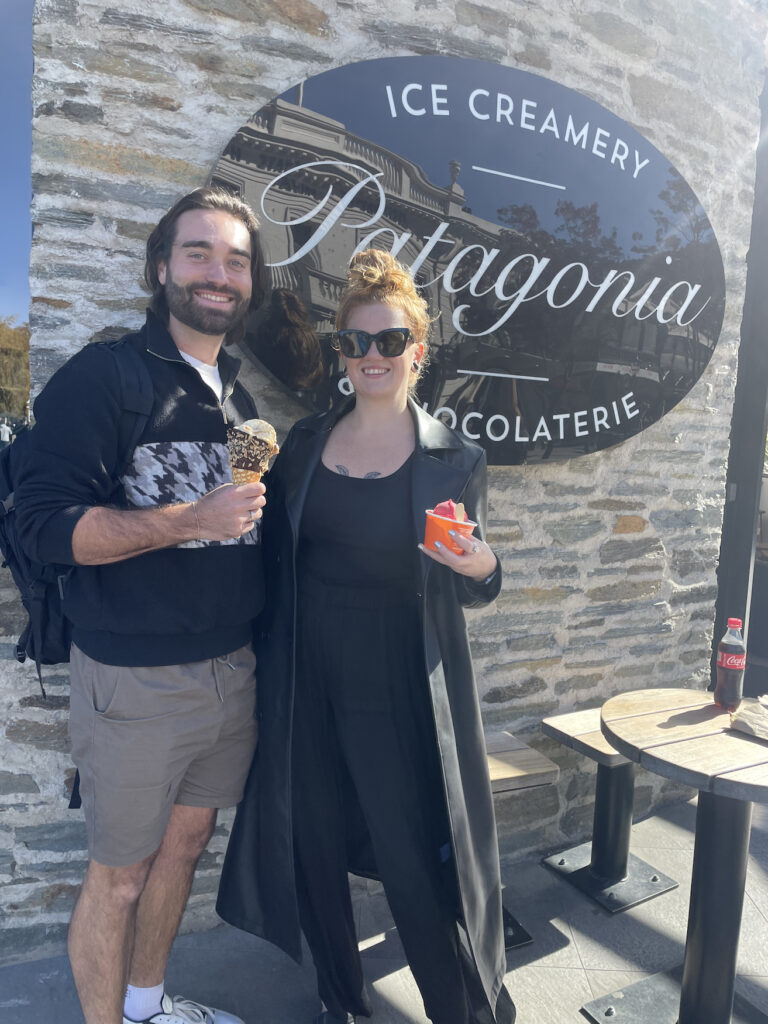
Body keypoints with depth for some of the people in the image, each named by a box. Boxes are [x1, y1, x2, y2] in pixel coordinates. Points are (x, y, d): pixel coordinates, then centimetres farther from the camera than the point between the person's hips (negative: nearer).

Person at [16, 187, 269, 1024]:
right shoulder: (101, 376, -10)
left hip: (231, 668, 7)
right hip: (135, 679, -6)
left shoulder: (238, 397, 11)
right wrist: (188, 521, -27)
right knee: (119, 876, 10)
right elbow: (43, 521, -18)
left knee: (184, 843, 21)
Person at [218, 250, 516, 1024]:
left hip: (400, 697, -3)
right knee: (314, 855, 17)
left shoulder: (455, 460, -4)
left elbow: (465, 592, 0)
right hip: (307, 690, 4)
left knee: (419, 867, 5)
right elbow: (275, 556, 10)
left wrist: (482, 568, -20)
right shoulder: (304, 442, 3)